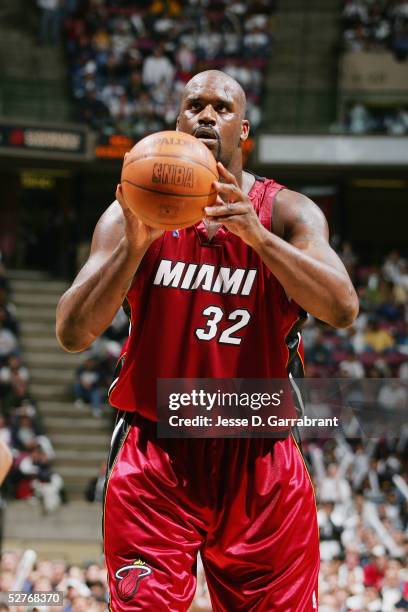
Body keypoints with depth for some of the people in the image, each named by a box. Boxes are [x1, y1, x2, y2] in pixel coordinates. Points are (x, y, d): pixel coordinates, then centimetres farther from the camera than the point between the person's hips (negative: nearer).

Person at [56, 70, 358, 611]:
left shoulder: (286, 212, 2)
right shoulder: (135, 212, 2)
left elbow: (342, 309, -16)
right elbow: (72, 334, -8)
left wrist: (256, 235, -28)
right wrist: (134, 245, -23)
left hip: (261, 466, 1)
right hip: (154, 459, 0)